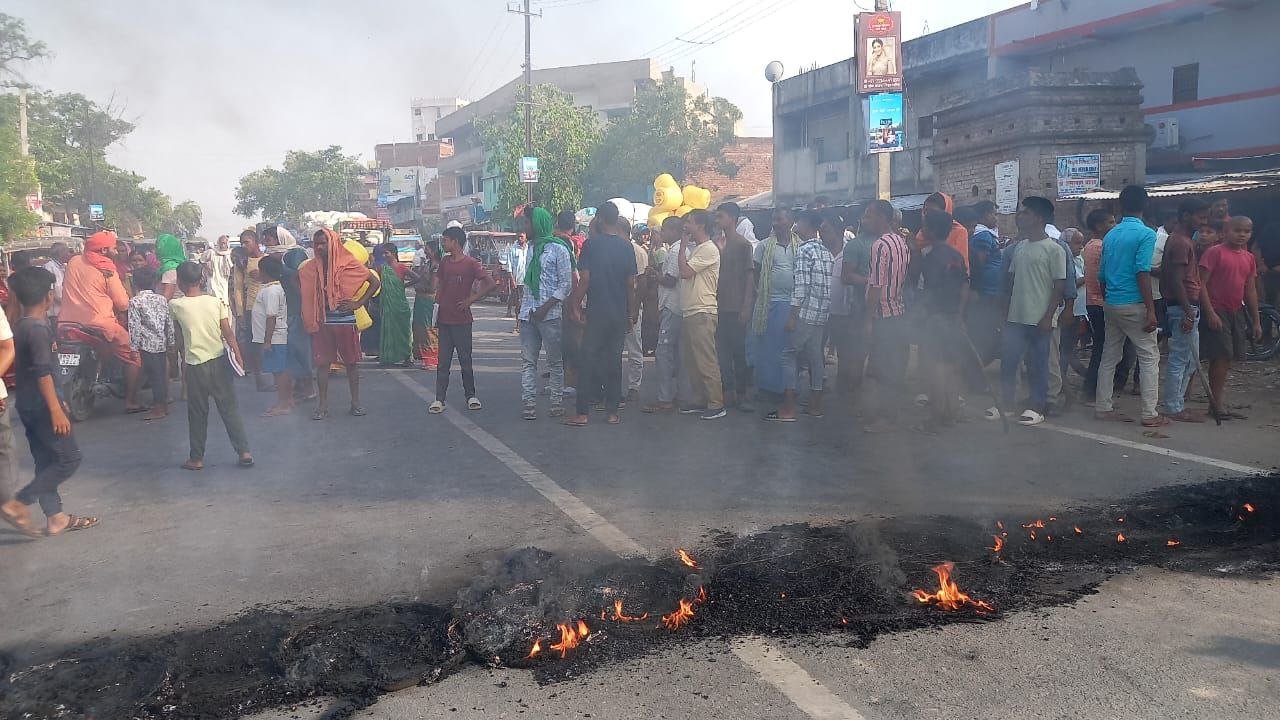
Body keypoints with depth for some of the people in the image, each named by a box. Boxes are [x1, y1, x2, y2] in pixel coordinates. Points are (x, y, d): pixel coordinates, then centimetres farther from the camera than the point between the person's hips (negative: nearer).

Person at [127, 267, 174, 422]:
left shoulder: (135, 302, -8)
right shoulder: (162, 299, 6)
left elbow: (134, 327, -12)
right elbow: (169, 323, 9)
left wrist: (133, 346, -7)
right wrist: (170, 342, 16)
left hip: (147, 345, -5)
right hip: (162, 343, 5)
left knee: (153, 375, -1)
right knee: (161, 374, 13)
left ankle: (159, 409, 3)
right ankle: (164, 403, 21)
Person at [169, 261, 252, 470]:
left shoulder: (176, 305, -6)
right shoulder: (215, 301, -2)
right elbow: (228, 332, -5)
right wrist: (238, 357, -2)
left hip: (195, 366, -2)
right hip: (219, 361, 2)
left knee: (197, 413, 9)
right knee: (230, 408, 8)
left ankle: (196, 458, 16)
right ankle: (244, 452, 5)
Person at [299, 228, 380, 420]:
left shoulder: (349, 264, -6)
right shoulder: (310, 267, 3)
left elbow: (375, 282, -4)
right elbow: (303, 288, 17)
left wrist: (359, 303, -9)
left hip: (345, 319, -2)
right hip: (321, 320, 3)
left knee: (351, 361, 5)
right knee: (322, 362, 4)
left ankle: (355, 402, 15)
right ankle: (322, 405, 10)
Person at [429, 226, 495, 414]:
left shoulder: (470, 263, -9)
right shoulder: (445, 262, 9)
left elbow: (490, 283, -13)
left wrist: (471, 300, -13)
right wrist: (438, 300, 9)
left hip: (462, 319, -5)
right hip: (444, 319, 5)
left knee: (465, 360, 4)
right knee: (443, 362, 4)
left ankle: (471, 396, 17)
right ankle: (439, 400, 5)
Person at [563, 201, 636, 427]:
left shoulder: (592, 244, -7)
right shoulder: (626, 247, 4)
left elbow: (585, 279, -11)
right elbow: (631, 283, 6)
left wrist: (575, 306, -3)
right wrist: (631, 312, 14)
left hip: (596, 313, -4)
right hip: (619, 314, 4)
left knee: (589, 360, 0)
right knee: (614, 361, 9)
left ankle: (582, 414, -1)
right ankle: (612, 412, 11)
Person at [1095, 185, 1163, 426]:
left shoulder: (1110, 235, 11)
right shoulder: (1146, 234, -10)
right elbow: (1142, 273, -17)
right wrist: (1151, 310, -16)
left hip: (1110, 304, 7)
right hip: (1133, 304, -7)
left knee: (1109, 356, 12)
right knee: (1149, 357, 0)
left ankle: (1103, 407, 14)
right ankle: (1149, 414, -2)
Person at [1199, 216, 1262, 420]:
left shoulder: (1249, 258, 12)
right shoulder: (1215, 252, -7)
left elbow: (1250, 290, 16)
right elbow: (1201, 283, -11)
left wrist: (1256, 321, 14)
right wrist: (1210, 312, -18)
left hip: (1237, 312, 7)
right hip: (1217, 312, -7)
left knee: (1226, 358, 8)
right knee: (1221, 357, -9)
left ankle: (1219, 402, 14)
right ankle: (1218, 403, -3)